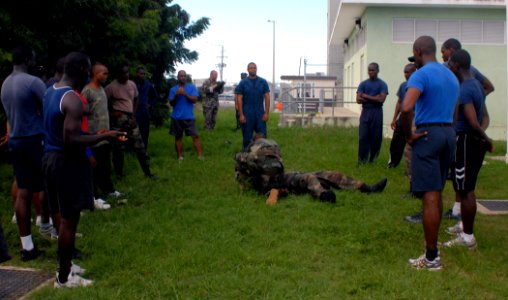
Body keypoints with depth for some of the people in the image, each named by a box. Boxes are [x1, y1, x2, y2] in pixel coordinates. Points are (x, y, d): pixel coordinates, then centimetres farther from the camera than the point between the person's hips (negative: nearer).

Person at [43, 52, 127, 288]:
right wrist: (104, 136, -19)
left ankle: (65, 266, 31)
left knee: (65, 216, 19)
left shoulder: (51, 92, 10)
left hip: (51, 157, 10)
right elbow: (71, 140, -27)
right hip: (67, 162, -10)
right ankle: (64, 278, 11)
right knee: (69, 219, 1)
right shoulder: (72, 99, -20)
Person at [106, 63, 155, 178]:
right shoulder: (111, 87, -10)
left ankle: (147, 172, 10)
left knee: (139, 145, 4)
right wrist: (111, 113, -9)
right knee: (118, 147, 4)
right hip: (118, 119, -5)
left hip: (131, 118, 5)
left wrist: (134, 112, 9)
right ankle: (119, 173, 18)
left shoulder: (132, 84, 7)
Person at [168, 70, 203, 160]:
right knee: (178, 137, 8)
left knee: (195, 136, -9)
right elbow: (171, 103, 1)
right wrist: (176, 95, -16)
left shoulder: (192, 87, 3)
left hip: (189, 117, -2)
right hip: (176, 117, 2)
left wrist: (185, 94, -19)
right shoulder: (173, 89, 6)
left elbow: (194, 99, -8)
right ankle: (180, 156, 16)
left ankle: (200, 155, -9)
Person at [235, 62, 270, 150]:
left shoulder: (263, 82, 5)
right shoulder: (243, 83, 2)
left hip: (260, 114, 1)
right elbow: (239, 99, -1)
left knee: (262, 136, 0)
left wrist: (266, 113, -4)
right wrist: (241, 115, -8)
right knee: (247, 137, 5)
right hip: (247, 114, -1)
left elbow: (267, 97, 4)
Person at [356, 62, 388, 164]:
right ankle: (362, 159, 2)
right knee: (363, 136, -3)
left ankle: (373, 158, 15)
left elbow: (381, 99, -12)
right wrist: (374, 98, -7)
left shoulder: (382, 84, 1)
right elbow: (358, 99, -2)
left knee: (376, 136, 3)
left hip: (377, 112, -1)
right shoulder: (363, 84, 8)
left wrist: (366, 96, -6)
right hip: (365, 112, 2)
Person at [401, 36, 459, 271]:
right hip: (449, 134, 8)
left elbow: (407, 108, -26)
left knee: (429, 197, -6)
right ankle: (432, 246, 28)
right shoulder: (451, 76, 17)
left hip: (427, 134, -8)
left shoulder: (421, 75, -11)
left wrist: (408, 135, -14)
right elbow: (453, 110, 20)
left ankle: (431, 258, -1)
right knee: (437, 194, 17)